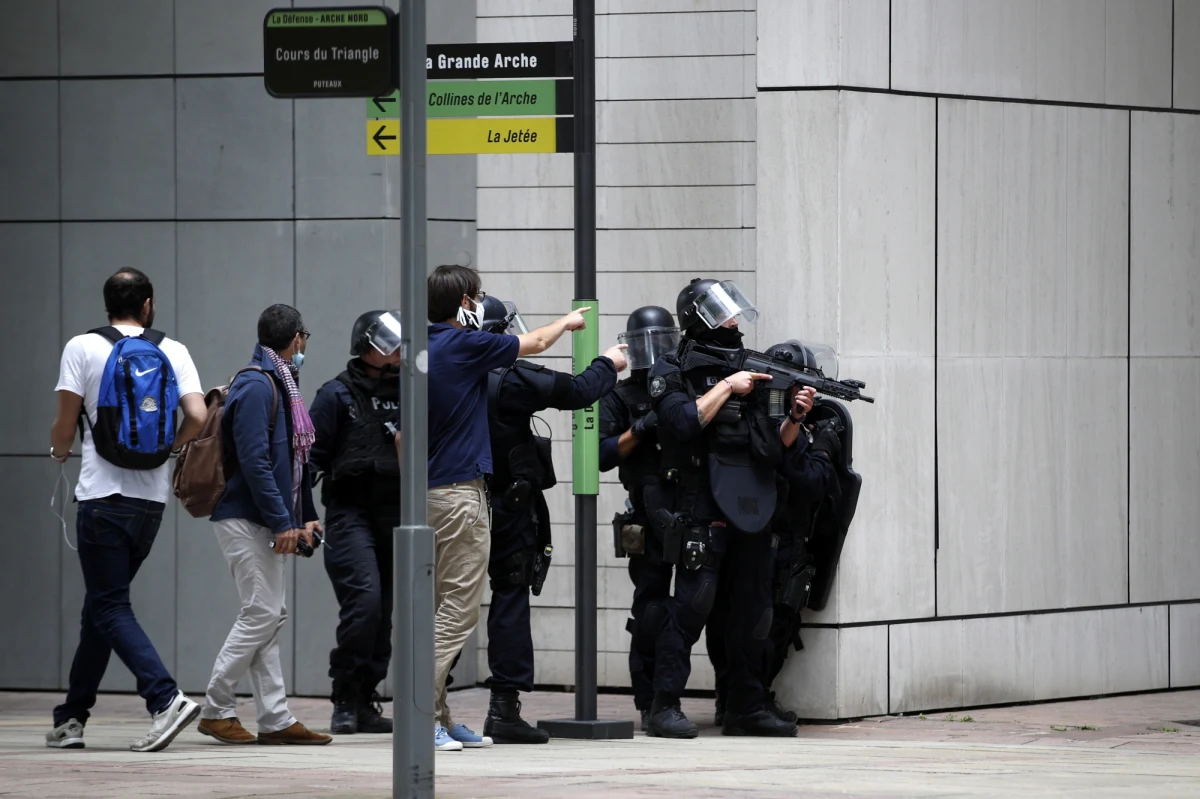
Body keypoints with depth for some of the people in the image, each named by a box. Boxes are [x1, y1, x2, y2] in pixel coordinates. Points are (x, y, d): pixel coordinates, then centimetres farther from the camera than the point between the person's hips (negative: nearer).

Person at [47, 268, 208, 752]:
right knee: (101, 605, 15)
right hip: (152, 497, 4)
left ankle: (166, 699, -24)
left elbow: (65, 426, -3)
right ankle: (72, 717, 19)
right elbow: (198, 417, -4)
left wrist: (59, 452, 20)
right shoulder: (172, 351, 5)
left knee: (110, 608, -5)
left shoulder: (83, 349, -3)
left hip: (104, 494, -4)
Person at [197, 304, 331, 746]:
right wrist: (283, 522, -21)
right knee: (262, 614, -9)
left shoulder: (278, 384, 17)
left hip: (266, 522, 10)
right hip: (245, 519, -10)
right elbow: (254, 461, -21)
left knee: (270, 616, 7)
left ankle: (276, 718, 7)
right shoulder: (256, 386, -15)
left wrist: (301, 518, 16)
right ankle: (216, 710, -3)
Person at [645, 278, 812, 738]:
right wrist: (726, 386, -12)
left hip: (752, 511, 6)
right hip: (701, 514, -6)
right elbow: (686, 421, -18)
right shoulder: (672, 373, 1)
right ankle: (665, 707, -9)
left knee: (753, 613, 7)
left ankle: (747, 709, 15)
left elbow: (775, 450, 18)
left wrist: (795, 416, 0)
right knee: (692, 605, -12)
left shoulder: (749, 373, 17)